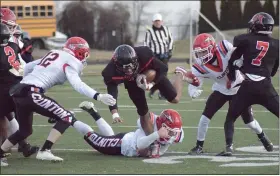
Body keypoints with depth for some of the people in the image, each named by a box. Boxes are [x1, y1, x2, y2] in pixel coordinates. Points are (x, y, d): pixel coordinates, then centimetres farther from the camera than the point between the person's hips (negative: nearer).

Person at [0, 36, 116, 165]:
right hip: (32, 93, -9)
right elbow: (77, 84, -19)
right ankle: (44, 152, -9)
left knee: (25, 131, 24)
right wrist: (98, 96, -27)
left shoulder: (54, 54, 23)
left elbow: (27, 67, 29)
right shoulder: (71, 62, -1)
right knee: (67, 118, -4)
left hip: (18, 91, 9)